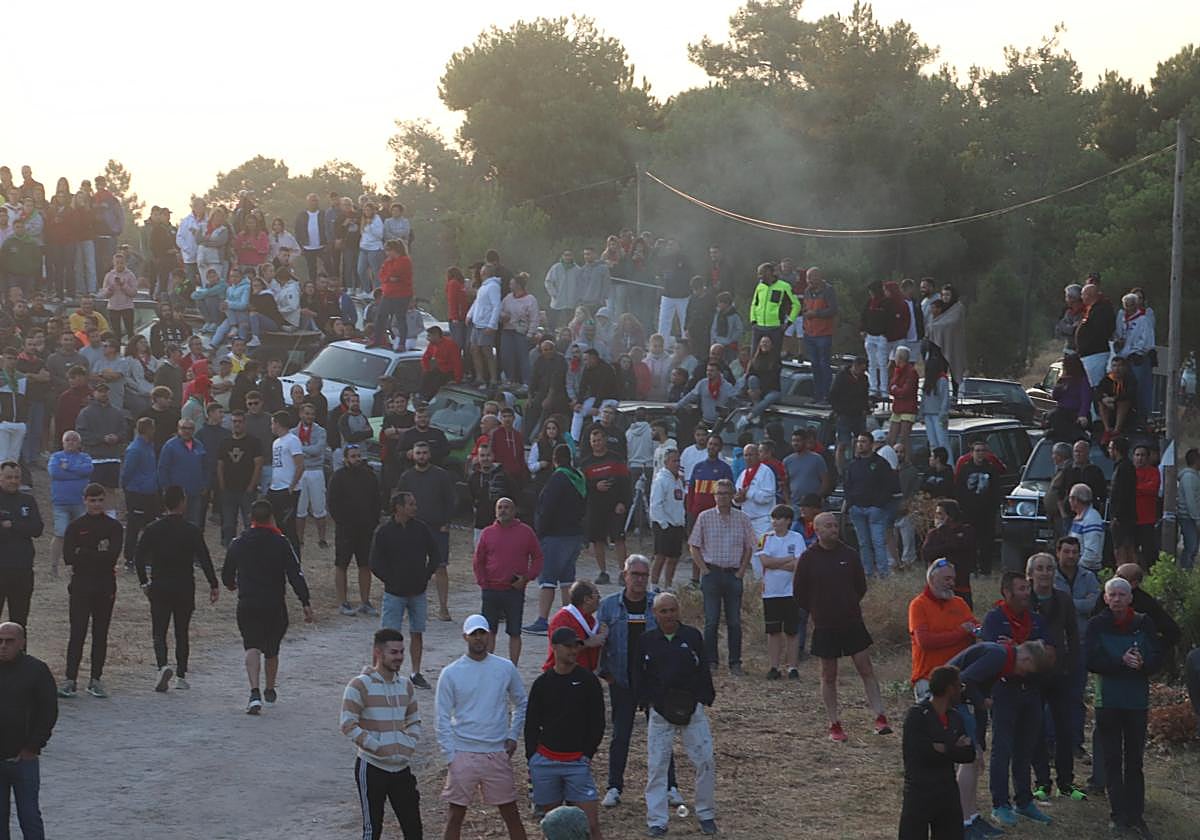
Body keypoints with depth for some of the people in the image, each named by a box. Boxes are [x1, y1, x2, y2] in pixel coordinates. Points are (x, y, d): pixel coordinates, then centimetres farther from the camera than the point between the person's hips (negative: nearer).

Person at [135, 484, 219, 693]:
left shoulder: (152, 529, -2)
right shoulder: (192, 531, -7)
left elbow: (139, 558, -1)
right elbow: (204, 560, -9)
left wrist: (144, 582, 10)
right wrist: (214, 585, -1)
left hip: (159, 588, 0)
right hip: (185, 588, 0)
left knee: (159, 631, 4)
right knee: (182, 632, 12)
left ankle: (163, 666, -21)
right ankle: (181, 675, 15)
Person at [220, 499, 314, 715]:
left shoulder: (238, 543, 0)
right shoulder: (281, 543, -6)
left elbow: (226, 576, 12)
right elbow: (295, 575, -10)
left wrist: (232, 585, 35)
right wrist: (306, 603, -7)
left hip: (247, 605, 0)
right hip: (275, 606, 0)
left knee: (252, 648, -5)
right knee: (272, 650, 18)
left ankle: (255, 693, -26)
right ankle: (270, 691, 37)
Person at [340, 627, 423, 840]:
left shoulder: (405, 685, 8)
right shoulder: (359, 686, -11)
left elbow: (414, 721, 19)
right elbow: (348, 726, -16)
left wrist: (409, 745, 0)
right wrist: (378, 748, -18)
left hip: (401, 767, 6)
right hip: (372, 768, -6)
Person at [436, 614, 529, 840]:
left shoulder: (506, 669, 3)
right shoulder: (450, 673, -3)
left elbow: (520, 704, 16)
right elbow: (443, 719, -2)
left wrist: (513, 736, 4)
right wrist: (450, 756, -7)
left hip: (498, 754, 2)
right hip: (463, 754, -2)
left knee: (511, 813, 8)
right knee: (455, 817, 3)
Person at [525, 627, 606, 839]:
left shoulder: (587, 680, 2)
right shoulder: (542, 683, 5)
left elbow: (598, 722, 4)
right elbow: (531, 724, 10)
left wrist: (587, 753, -4)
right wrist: (531, 760, 3)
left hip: (577, 762, -2)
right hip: (545, 761, 2)